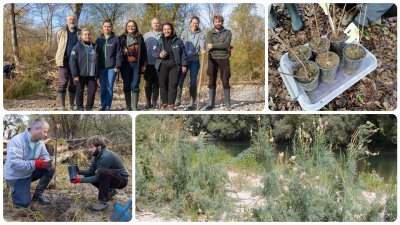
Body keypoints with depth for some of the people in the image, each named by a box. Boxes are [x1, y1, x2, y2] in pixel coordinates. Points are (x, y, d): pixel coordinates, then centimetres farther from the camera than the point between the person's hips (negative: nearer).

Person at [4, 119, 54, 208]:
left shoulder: (39, 141, -4)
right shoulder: (17, 141, -27)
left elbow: (45, 155, 1)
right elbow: (13, 163, -34)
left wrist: (46, 161, -24)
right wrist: (35, 164, -39)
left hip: (30, 172, 7)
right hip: (16, 176, -6)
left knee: (50, 168, -12)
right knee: (24, 203, -17)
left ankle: (38, 194, 6)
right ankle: (13, 188, 15)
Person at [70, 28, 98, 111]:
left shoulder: (94, 47, 12)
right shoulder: (77, 46, -4)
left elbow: (97, 61, 17)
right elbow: (72, 61, -8)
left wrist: (97, 75, 13)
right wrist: (75, 74, -14)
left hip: (92, 75, 4)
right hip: (81, 75, -4)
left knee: (92, 91, -1)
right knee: (80, 92, 5)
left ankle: (89, 108, 12)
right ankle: (80, 108, 17)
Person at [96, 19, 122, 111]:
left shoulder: (115, 39, 2)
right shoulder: (99, 40, 10)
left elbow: (119, 54, -1)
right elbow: (96, 53, 11)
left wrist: (117, 66, -9)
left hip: (112, 67, -3)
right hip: (101, 68, 3)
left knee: (109, 87, -3)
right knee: (102, 87, 5)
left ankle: (107, 106, 2)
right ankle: (103, 106, 12)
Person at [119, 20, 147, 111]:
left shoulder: (140, 38, 10)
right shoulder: (122, 38, 9)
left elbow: (144, 51, 8)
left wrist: (144, 64, 2)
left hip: (137, 64, 0)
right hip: (126, 64, 1)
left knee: (135, 86, -4)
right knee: (127, 86, 4)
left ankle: (134, 107, -3)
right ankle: (128, 107, 11)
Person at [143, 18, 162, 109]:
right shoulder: (146, 35, 8)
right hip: (149, 63, 1)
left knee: (156, 84, 5)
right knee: (148, 83, 4)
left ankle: (154, 102, 13)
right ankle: (148, 102, 12)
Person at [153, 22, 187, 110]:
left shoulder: (178, 40, 5)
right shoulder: (159, 41, 9)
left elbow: (183, 53, 6)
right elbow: (154, 53, 12)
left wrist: (183, 65, 0)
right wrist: (159, 55, -10)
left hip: (175, 66, -1)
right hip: (162, 66, 2)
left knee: (173, 85, -6)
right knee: (163, 85, 4)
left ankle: (171, 105, -3)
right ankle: (165, 104, 15)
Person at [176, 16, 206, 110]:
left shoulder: (201, 34, 4)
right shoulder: (185, 33, 7)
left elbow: (202, 43, -13)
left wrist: (202, 49, -35)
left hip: (195, 60, -1)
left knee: (193, 82, 2)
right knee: (180, 80, 0)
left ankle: (192, 103, 7)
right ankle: (178, 100, 15)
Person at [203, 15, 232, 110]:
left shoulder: (228, 32, 6)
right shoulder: (210, 33, 10)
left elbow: (226, 44, -10)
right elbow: (209, 45, -8)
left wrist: (213, 45, -11)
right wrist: (222, 46, -18)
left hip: (224, 59, -2)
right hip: (212, 59, 2)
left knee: (225, 81, -2)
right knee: (211, 82, 4)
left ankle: (227, 104, 5)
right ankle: (211, 103, 10)